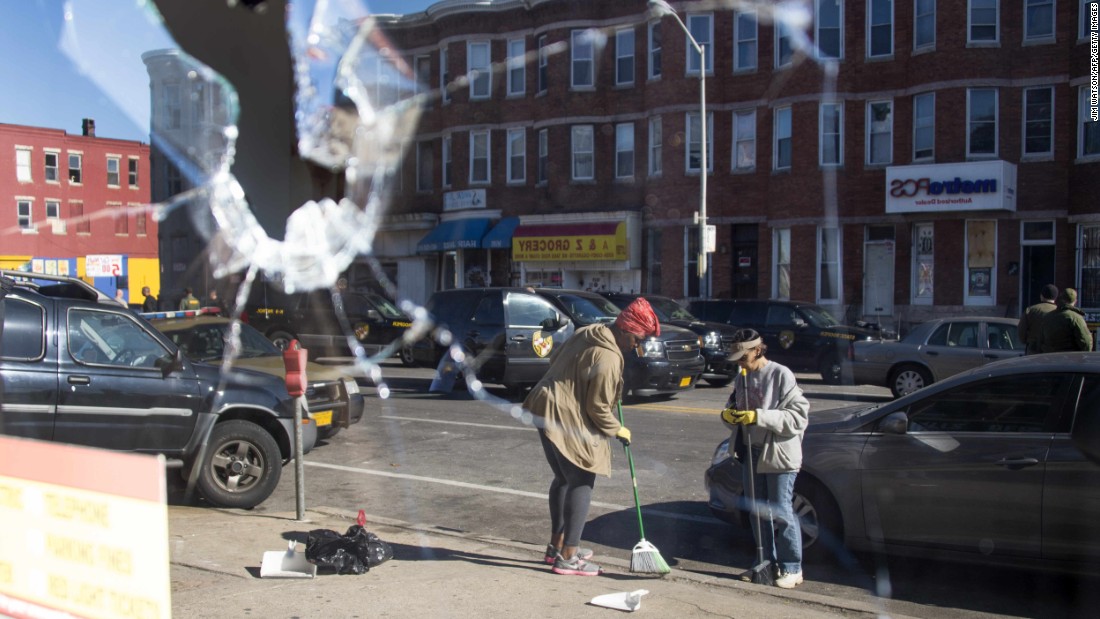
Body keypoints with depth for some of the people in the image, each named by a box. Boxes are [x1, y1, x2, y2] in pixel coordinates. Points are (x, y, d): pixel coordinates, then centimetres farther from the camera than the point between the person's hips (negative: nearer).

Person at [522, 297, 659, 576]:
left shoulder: (587, 333, 9)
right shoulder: (608, 357, -19)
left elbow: (556, 359, 21)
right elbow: (598, 406, -16)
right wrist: (617, 430, -1)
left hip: (546, 409, 10)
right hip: (566, 418, -10)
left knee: (563, 479, 20)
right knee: (581, 484, -2)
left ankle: (557, 545, 31)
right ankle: (568, 557, 1)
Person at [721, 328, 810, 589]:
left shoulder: (781, 375, -13)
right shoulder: (742, 378, 9)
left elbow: (799, 416, -19)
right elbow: (735, 408, 19)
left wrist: (758, 416, -25)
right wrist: (728, 415, -5)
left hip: (778, 455, -7)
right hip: (751, 454, 7)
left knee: (781, 513, -1)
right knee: (759, 512, 14)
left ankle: (792, 568, 11)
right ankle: (767, 562, 26)